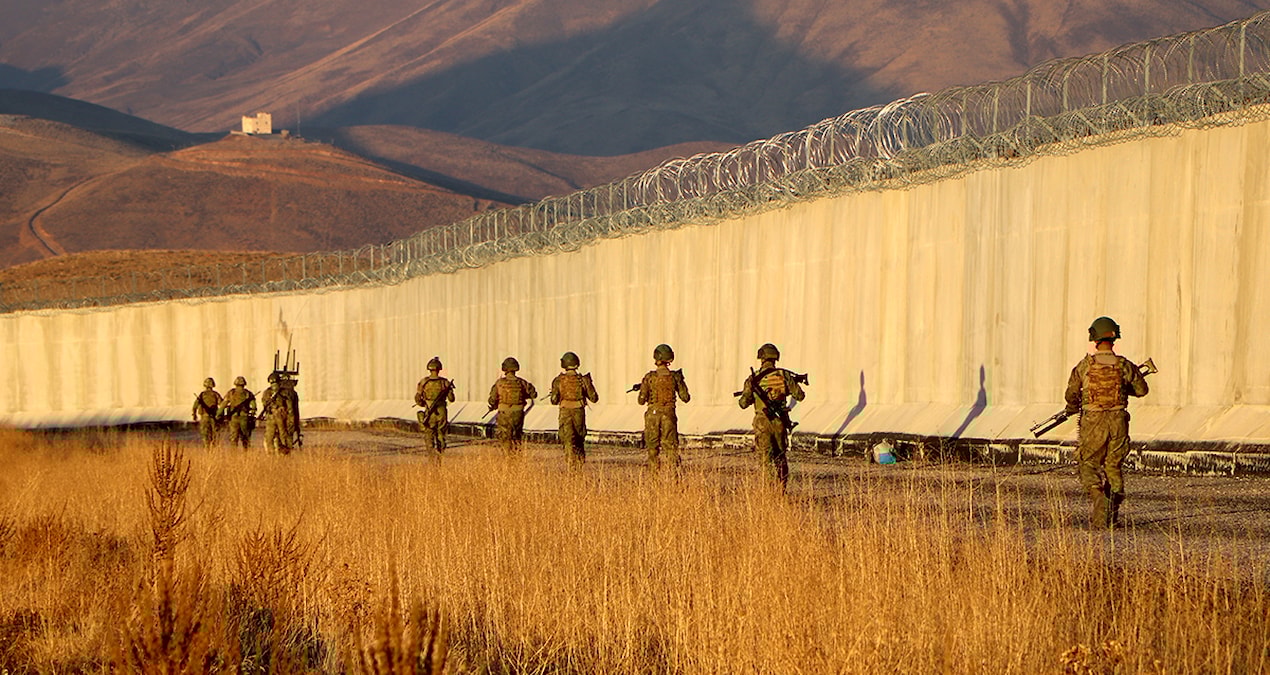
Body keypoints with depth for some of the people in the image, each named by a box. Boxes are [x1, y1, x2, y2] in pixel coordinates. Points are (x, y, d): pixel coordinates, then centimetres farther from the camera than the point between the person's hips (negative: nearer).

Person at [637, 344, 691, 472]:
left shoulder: (649, 377, -8)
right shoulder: (675, 376, -4)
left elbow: (642, 401, -6)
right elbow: (685, 398, 2)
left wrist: (641, 387, 15)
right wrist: (681, 380, 16)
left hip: (653, 414, 0)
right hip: (669, 414, 0)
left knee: (653, 447, 13)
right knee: (671, 446, 2)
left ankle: (654, 474, 16)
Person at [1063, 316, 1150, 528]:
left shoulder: (1085, 365, -6)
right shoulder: (1124, 365, -3)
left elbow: (1071, 395, 1)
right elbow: (1141, 390, 9)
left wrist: (1072, 408, 23)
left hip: (1092, 422, -2)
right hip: (1118, 420, 2)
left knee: (1088, 465, 6)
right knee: (1114, 466, 15)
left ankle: (1097, 497, -19)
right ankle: (1113, 512, 19)